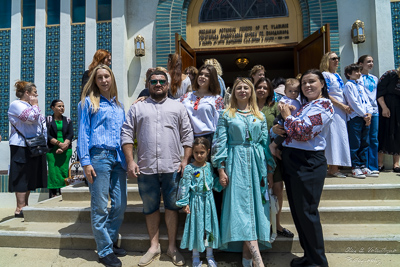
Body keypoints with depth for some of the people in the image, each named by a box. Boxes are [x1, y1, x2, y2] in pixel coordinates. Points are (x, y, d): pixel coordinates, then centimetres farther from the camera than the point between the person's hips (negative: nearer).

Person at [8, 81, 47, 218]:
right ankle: (20, 209, 0)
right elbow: (31, 118, -24)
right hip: (22, 147, -9)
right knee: (22, 177, -6)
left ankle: (25, 205, 20)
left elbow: (42, 124, 21)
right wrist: (35, 105, -6)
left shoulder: (31, 106, 21)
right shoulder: (16, 104, -6)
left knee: (30, 177, 11)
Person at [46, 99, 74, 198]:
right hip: (52, 150, -2)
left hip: (66, 150, 2)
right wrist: (59, 143, -15)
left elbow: (70, 135, 3)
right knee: (53, 172, -6)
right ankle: (52, 195, 0)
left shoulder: (68, 120, 13)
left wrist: (64, 146, -12)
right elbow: (47, 135, -3)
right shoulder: (48, 120, 6)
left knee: (64, 172, -2)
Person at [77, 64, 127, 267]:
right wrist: (85, 161, -9)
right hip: (99, 157, -5)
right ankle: (105, 251, 13)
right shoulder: (88, 102, 6)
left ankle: (110, 241, 25)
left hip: (118, 158, 5)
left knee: (120, 204, 6)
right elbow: (83, 133, 0)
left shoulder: (118, 105, 20)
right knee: (100, 207, 0)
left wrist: (126, 158, 11)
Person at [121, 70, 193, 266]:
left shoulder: (178, 107, 10)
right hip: (146, 168, 1)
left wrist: (186, 160, -2)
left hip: (172, 167, 0)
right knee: (150, 208, 12)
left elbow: (187, 135, 7)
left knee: (172, 206, 8)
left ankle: (172, 247, 24)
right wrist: (130, 161, -4)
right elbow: (127, 134, 4)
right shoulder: (137, 108, 9)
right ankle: (154, 246, 27)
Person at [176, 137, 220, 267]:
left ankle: (209, 255, 28)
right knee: (196, 226, 6)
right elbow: (184, 186, -8)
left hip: (208, 200, 3)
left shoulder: (209, 166, 1)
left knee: (209, 225, 11)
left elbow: (214, 181, 14)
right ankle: (196, 256, 25)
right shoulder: (189, 169, -10)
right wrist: (184, 203, -9)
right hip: (195, 201, -3)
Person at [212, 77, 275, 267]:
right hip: (236, 163, -3)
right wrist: (221, 169, -8)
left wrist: (270, 170, 6)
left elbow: (265, 143, 11)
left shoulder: (260, 116, 14)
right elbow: (220, 143, 0)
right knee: (241, 205, -11)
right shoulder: (226, 115, 5)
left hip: (257, 164, 3)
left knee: (255, 204, 1)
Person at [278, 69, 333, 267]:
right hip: (291, 161, 9)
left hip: (308, 163, -9)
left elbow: (303, 132, -20)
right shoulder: (304, 105, 17)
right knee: (297, 211, 15)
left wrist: (287, 116, -6)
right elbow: (290, 131, 18)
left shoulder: (323, 105, -9)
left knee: (307, 212, -1)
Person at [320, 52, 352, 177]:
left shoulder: (337, 75, 19)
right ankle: (333, 168, -3)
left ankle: (333, 167, 13)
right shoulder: (325, 75, -6)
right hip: (332, 109, -9)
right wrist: (343, 106, -14)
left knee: (340, 136, 7)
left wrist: (347, 106, 9)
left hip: (341, 110, 9)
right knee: (334, 135, -9)